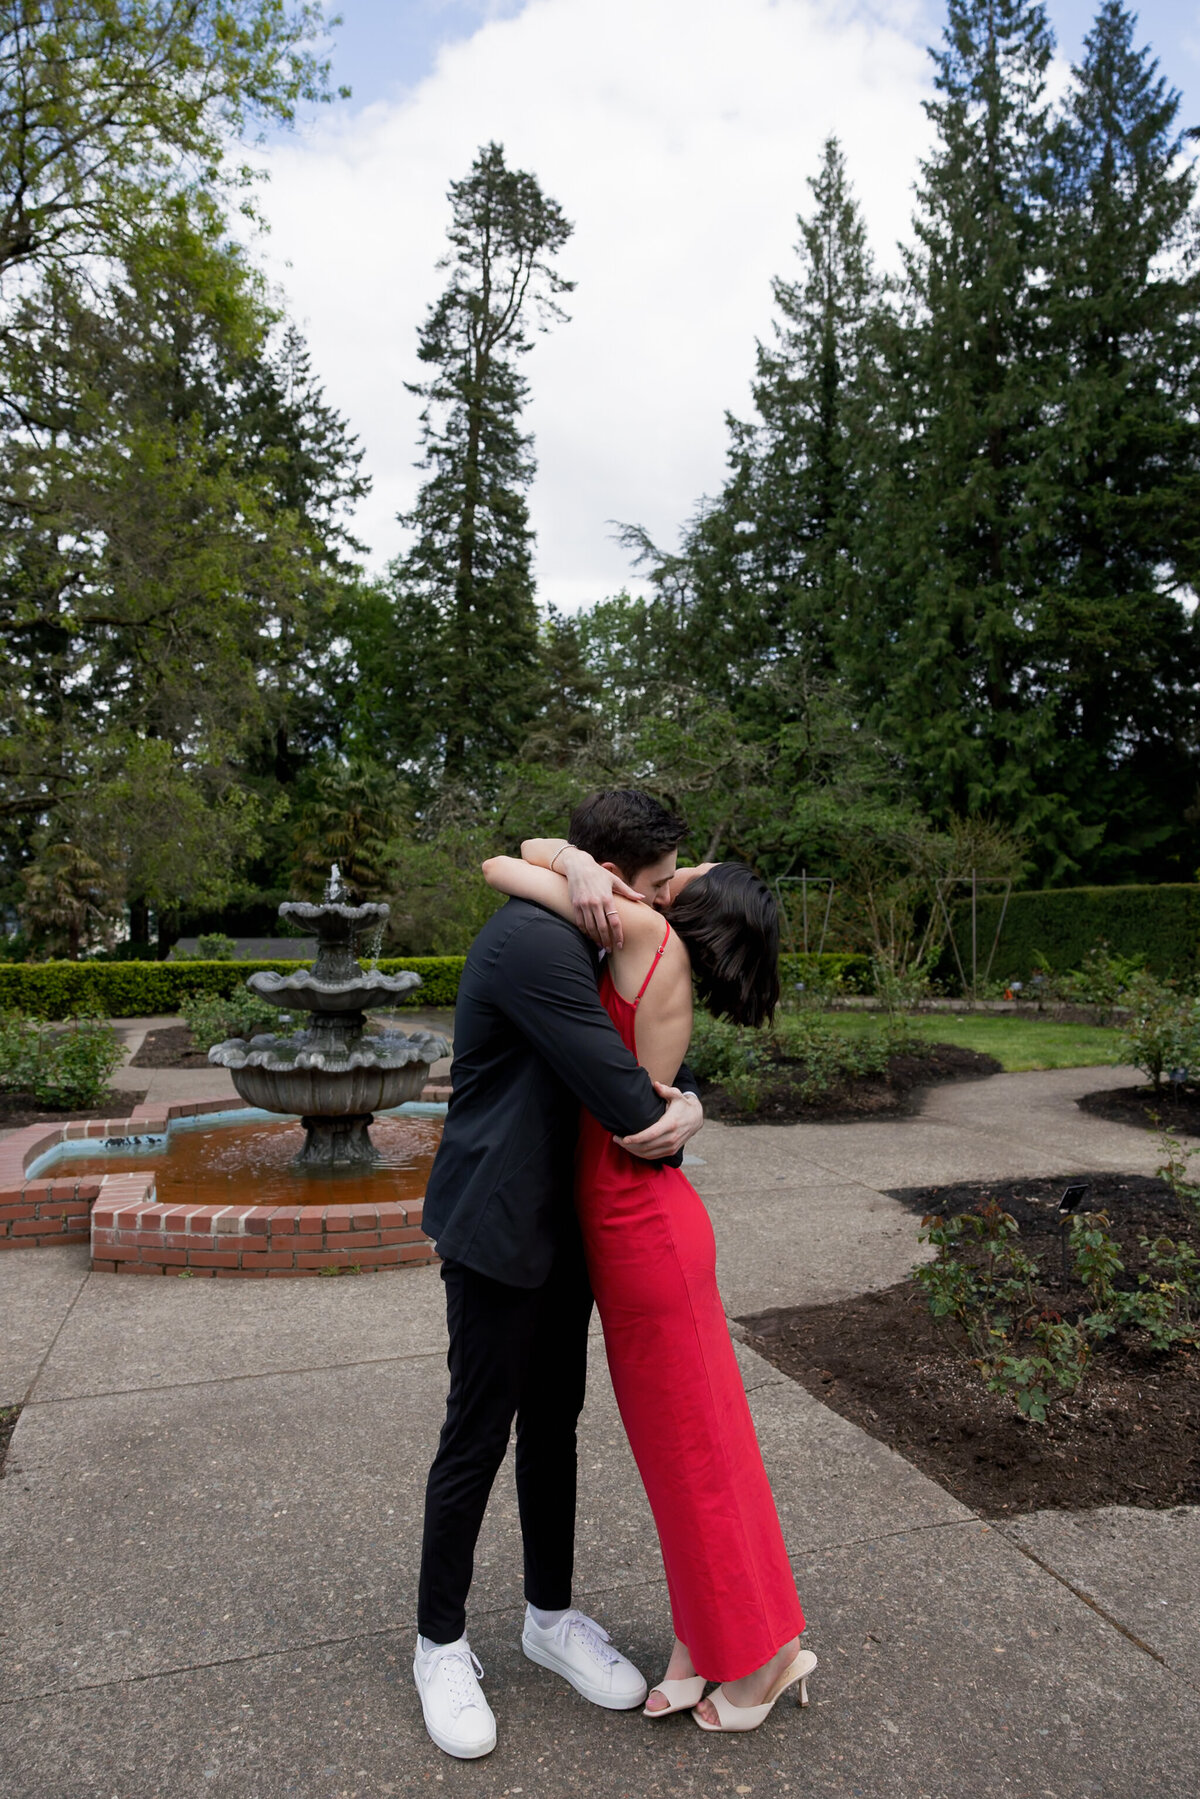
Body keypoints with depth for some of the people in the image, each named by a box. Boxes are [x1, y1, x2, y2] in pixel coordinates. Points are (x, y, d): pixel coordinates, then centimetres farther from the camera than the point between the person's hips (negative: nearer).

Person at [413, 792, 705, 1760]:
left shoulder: (577, 944, 9)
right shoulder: (533, 941, -25)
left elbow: (659, 1061, 14)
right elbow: (622, 1099, -27)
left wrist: (686, 1103, -8)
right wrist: (662, 1115, -6)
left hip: (564, 1227, 9)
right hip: (498, 1230, -9)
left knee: (554, 1424, 20)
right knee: (478, 1438, 8)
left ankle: (552, 1616, 39)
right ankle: (442, 1645, 30)